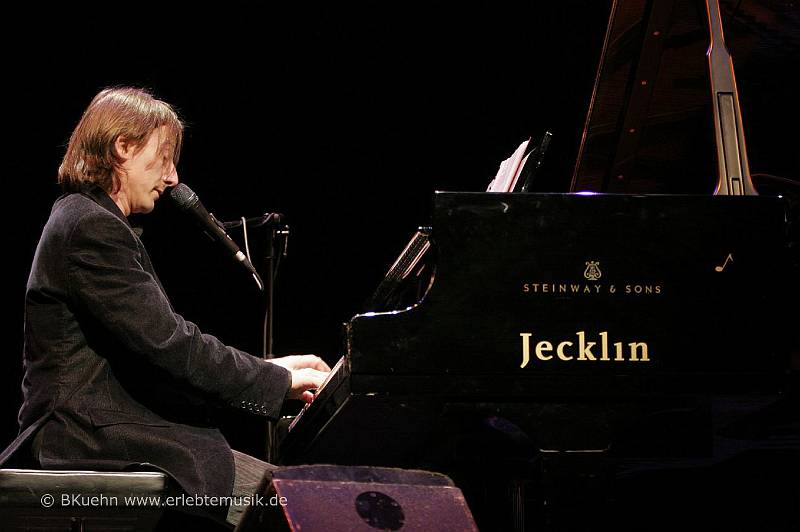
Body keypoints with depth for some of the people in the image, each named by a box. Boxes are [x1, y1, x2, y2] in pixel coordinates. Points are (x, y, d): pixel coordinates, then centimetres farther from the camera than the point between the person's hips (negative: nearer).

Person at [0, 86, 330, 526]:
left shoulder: (88, 221, 21)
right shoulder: (91, 229, -13)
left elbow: (157, 340, 19)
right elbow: (166, 342, -19)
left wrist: (269, 369, 10)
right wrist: (281, 381, -11)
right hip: (93, 441, -10)